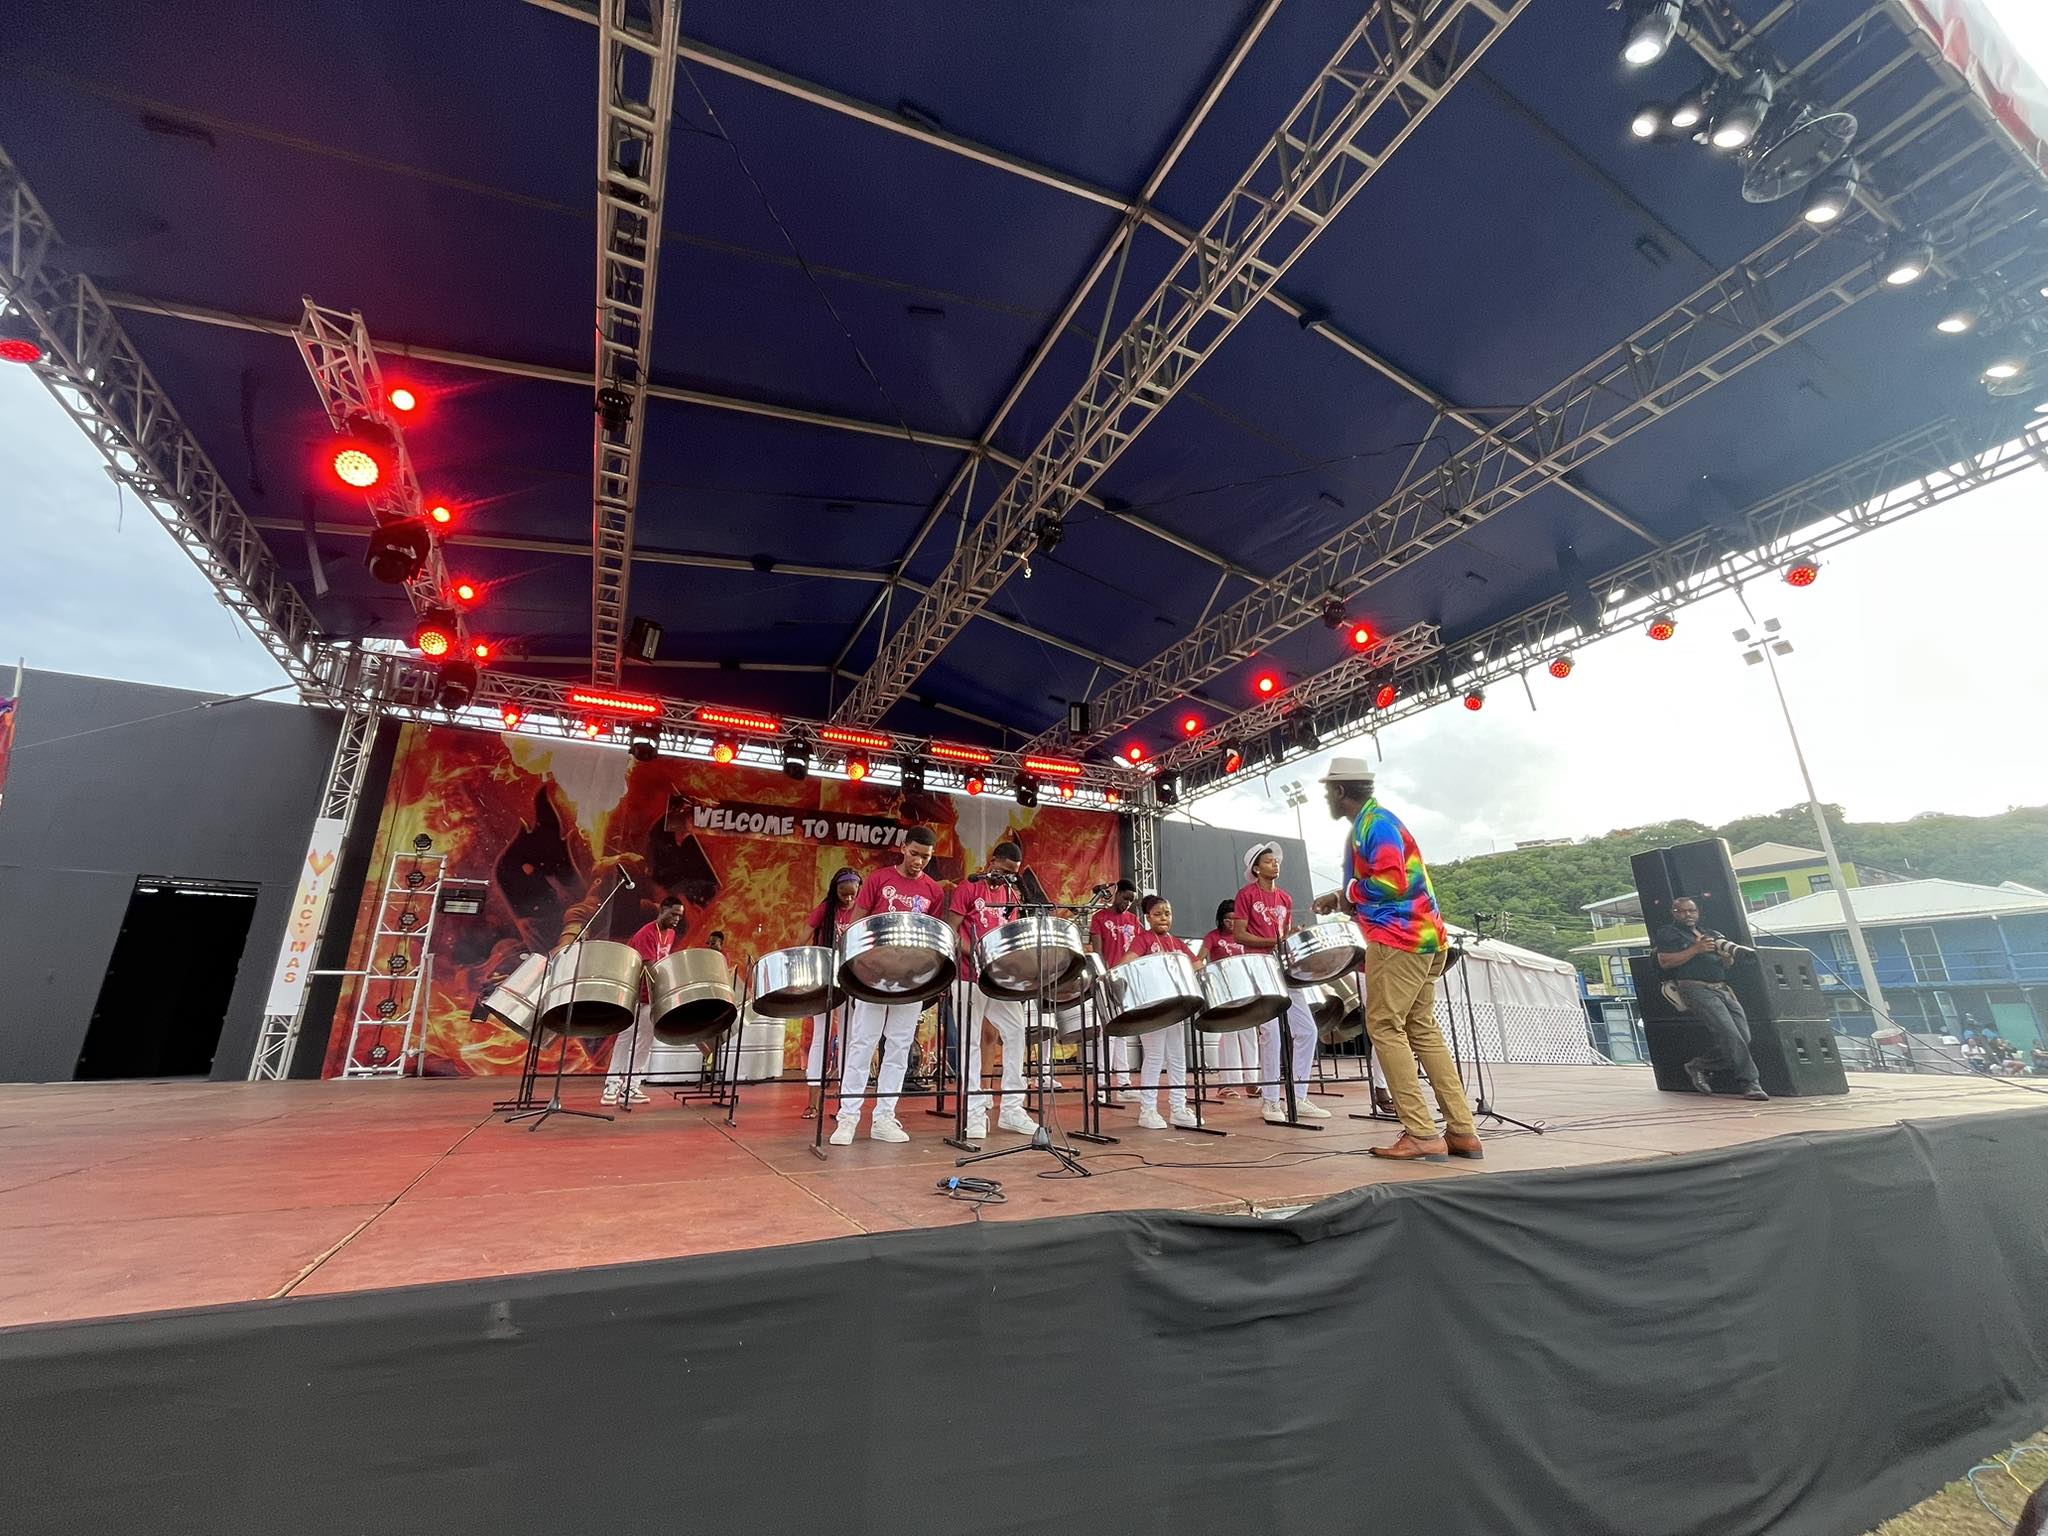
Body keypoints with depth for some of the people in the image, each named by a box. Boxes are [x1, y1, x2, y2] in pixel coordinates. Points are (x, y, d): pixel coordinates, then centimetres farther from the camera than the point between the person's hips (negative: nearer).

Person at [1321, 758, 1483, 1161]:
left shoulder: (1375, 823, -11)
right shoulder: (1370, 823, 19)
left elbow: (1390, 882, -22)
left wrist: (1349, 890, -7)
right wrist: (1345, 901, 12)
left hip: (1398, 939, -10)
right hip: (1420, 937, 10)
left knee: (1385, 1028, -7)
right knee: (1422, 1029, 11)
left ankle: (1422, 1134, -6)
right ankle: (1462, 1131, 13)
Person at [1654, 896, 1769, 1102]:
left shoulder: (1709, 934, 29)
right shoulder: (1668, 933, 7)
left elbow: (1729, 964, 27)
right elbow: (1665, 962, -6)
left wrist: (1726, 954, 4)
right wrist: (1696, 949, -9)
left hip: (1723, 989, 7)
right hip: (1697, 989, -7)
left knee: (1744, 1037, -6)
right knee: (1729, 1034, -20)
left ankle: (1699, 1066, 8)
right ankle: (1749, 1084, -14)